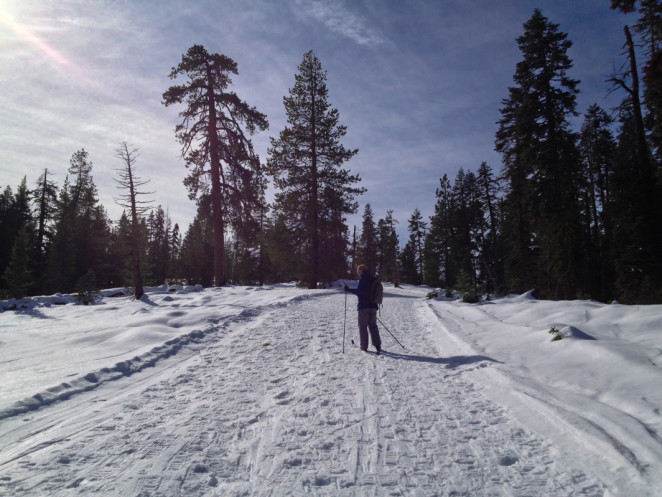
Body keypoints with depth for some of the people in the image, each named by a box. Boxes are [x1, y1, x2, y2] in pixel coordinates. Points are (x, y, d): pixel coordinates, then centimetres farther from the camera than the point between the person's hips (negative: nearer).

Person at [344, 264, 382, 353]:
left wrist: (350, 290, -19)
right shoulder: (373, 279, 12)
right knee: (373, 326, 14)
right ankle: (377, 345, 8)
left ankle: (364, 347, 5)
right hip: (373, 306, 7)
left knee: (363, 326, 4)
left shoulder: (363, 279, -10)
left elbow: (360, 292, -21)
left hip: (363, 306, -6)